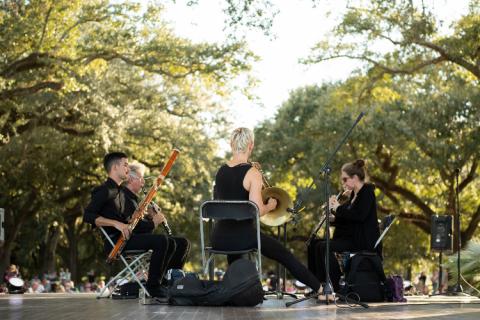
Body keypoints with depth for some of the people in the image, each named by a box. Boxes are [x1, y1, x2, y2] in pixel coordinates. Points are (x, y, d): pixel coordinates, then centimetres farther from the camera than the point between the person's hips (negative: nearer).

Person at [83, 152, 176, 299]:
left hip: (125, 236, 10)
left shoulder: (121, 192, 22)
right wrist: (116, 223, -25)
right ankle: (153, 286, -15)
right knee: (161, 240, -23)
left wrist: (151, 221, 8)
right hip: (115, 240, -9)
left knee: (169, 243, 6)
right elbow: (88, 215, -18)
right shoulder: (104, 191, -8)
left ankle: (156, 282, 8)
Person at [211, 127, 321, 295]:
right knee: (285, 256, 11)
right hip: (243, 236, -5)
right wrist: (270, 206, 1)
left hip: (219, 238, 6)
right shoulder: (252, 173, -13)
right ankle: (319, 288, 17)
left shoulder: (220, 171, 6)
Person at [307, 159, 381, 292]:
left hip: (363, 241, -10)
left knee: (323, 247, -25)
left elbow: (359, 215, -25)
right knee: (314, 244, 2)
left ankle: (335, 288, -22)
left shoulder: (367, 192, -9)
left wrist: (338, 208, -15)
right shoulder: (354, 194, 18)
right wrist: (333, 218, 2)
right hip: (350, 237, 10)